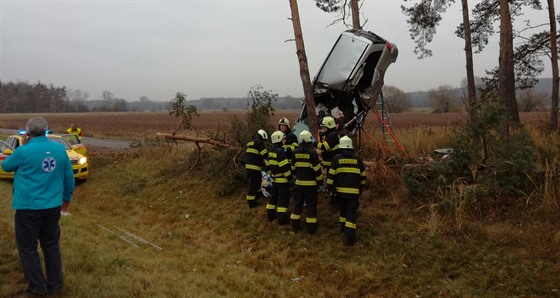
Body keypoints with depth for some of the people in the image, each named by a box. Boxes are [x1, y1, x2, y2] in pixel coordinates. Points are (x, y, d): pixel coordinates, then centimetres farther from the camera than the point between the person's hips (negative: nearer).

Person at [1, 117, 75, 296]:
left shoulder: (24, 151, -14)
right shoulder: (59, 149, 0)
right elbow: (69, 177, 9)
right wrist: (66, 198, 22)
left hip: (29, 207, -5)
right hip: (53, 206, 5)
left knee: (27, 248, 9)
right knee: (51, 245, 16)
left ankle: (38, 287, 13)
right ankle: (55, 285, 21)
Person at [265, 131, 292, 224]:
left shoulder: (271, 151, 9)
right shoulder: (280, 151, -18)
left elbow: (268, 165, 16)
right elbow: (285, 167, -21)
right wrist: (289, 176, -13)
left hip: (274, 179, 9)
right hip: (282, 179, -9)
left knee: (274, 196, 18)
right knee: (283, 198, -3)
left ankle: (271, 215, 27)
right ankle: (282, 219, -2)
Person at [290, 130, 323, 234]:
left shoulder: (296, 153, 1)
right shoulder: (312, 153, -14)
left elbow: (293, 167, 10)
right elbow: (317, 170, -12)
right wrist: (320, 182, -1)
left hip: (299, 183, 4)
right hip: (311, 184, -4)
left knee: (297, 203, 14)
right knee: (311, 205, 2)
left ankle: (295, 226, 19)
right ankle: (311, 228, 5)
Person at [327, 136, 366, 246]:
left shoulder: (337, 159, -2)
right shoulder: (358, 159, 4)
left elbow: (331, 175, -4)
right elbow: (362, 176, 12)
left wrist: (330, 187, 5)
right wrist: (361, 188, 26)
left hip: (340, 191, 1)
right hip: (354, 191, -1)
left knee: (342, 209, 24)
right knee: (351, 213, -2)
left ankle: (343, 227, 38)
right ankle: (349, 236, -11)